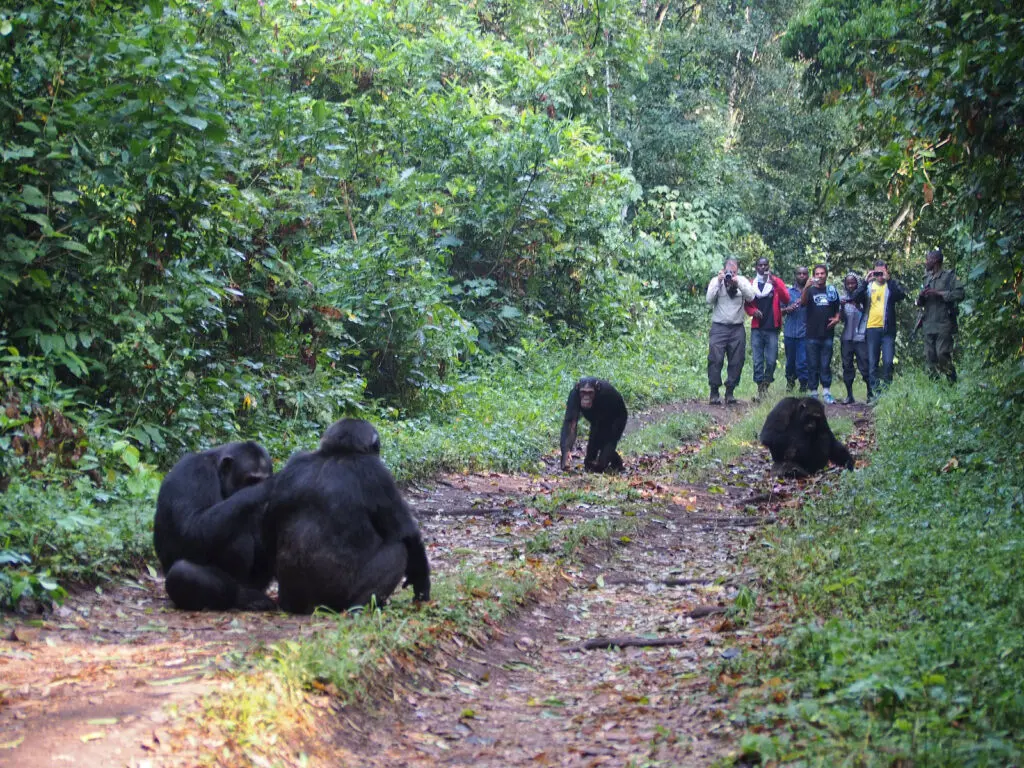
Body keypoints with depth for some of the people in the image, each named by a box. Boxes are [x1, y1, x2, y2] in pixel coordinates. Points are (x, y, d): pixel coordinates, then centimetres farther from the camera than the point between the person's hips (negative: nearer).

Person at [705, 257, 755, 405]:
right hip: (719, 327, -2)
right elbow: (709, 299, -9)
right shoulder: (716, 281, 2)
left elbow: (750, 297, -9)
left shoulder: (743, 281, 5)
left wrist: (738, 283, -19)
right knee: (715, 359, -9)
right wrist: (718, 282, -16)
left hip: (737, 328, 2)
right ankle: (714, 392, -3)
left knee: (736, 361, 3)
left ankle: (730, 392, 13)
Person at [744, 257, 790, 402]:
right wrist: (753, 311, -8)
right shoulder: (751, 284, 9)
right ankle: (760, 389, 4)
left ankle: (766, 383, 17)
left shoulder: (776, 282, 5)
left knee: (771, 361, -3)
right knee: (757, 361, -2)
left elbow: (786, 299, -9)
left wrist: (774, 282, -19)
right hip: (757, 328, 1)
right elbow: (746, 304, 14)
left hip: (772, 328, -1)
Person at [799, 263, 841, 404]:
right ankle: (813, 392, 4)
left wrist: (837, 318, 0)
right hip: (812, 334, -2)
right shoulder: (810, 290, 3)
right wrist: (806, 287, -34)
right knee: (813, 365, 1)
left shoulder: (832, 291, 12)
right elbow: (802, 302, -17)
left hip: (827, 334, 2)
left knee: (826, 364, 2)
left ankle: (826, 391, 4)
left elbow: (837, 309, 22)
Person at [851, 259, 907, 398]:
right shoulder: (868, 285, 10)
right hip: (871, 328, 2)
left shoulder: (892, 284, 6)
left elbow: (902, 294, -14)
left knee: (888, 362, -9)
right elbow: (856, 298, -5)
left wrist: (888, 280, -20)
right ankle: (875, 391, 8)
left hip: (887, 329, -2)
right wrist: (865, 282, -15)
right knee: (872, 363, 3)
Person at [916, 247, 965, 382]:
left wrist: (938, 293, -15)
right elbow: (919, 303, 24)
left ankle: (953, 384, -4)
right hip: (929, 325, 6)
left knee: (942, 355, -15)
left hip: (944, 324, -6)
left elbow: (959, 295, -12)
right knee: (930, 357, 4)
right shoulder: (927, 278, 19)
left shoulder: (949, 276, -1)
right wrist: (921, 296, 0)